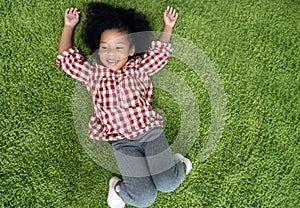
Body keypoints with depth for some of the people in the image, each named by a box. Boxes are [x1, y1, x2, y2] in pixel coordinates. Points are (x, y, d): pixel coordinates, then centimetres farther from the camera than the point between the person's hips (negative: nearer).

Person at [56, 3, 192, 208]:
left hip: (150, 130, 1)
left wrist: (168, 27, 21)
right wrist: (69, 26, 25)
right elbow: (66, 58, 22)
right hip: (122, 141, -1)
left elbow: (160, 52, 27)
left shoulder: (138, 67, 13)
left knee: (167, 184, -16)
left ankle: (177, 164, 17)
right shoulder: (92, 73, 12)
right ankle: (118, 188, 17)